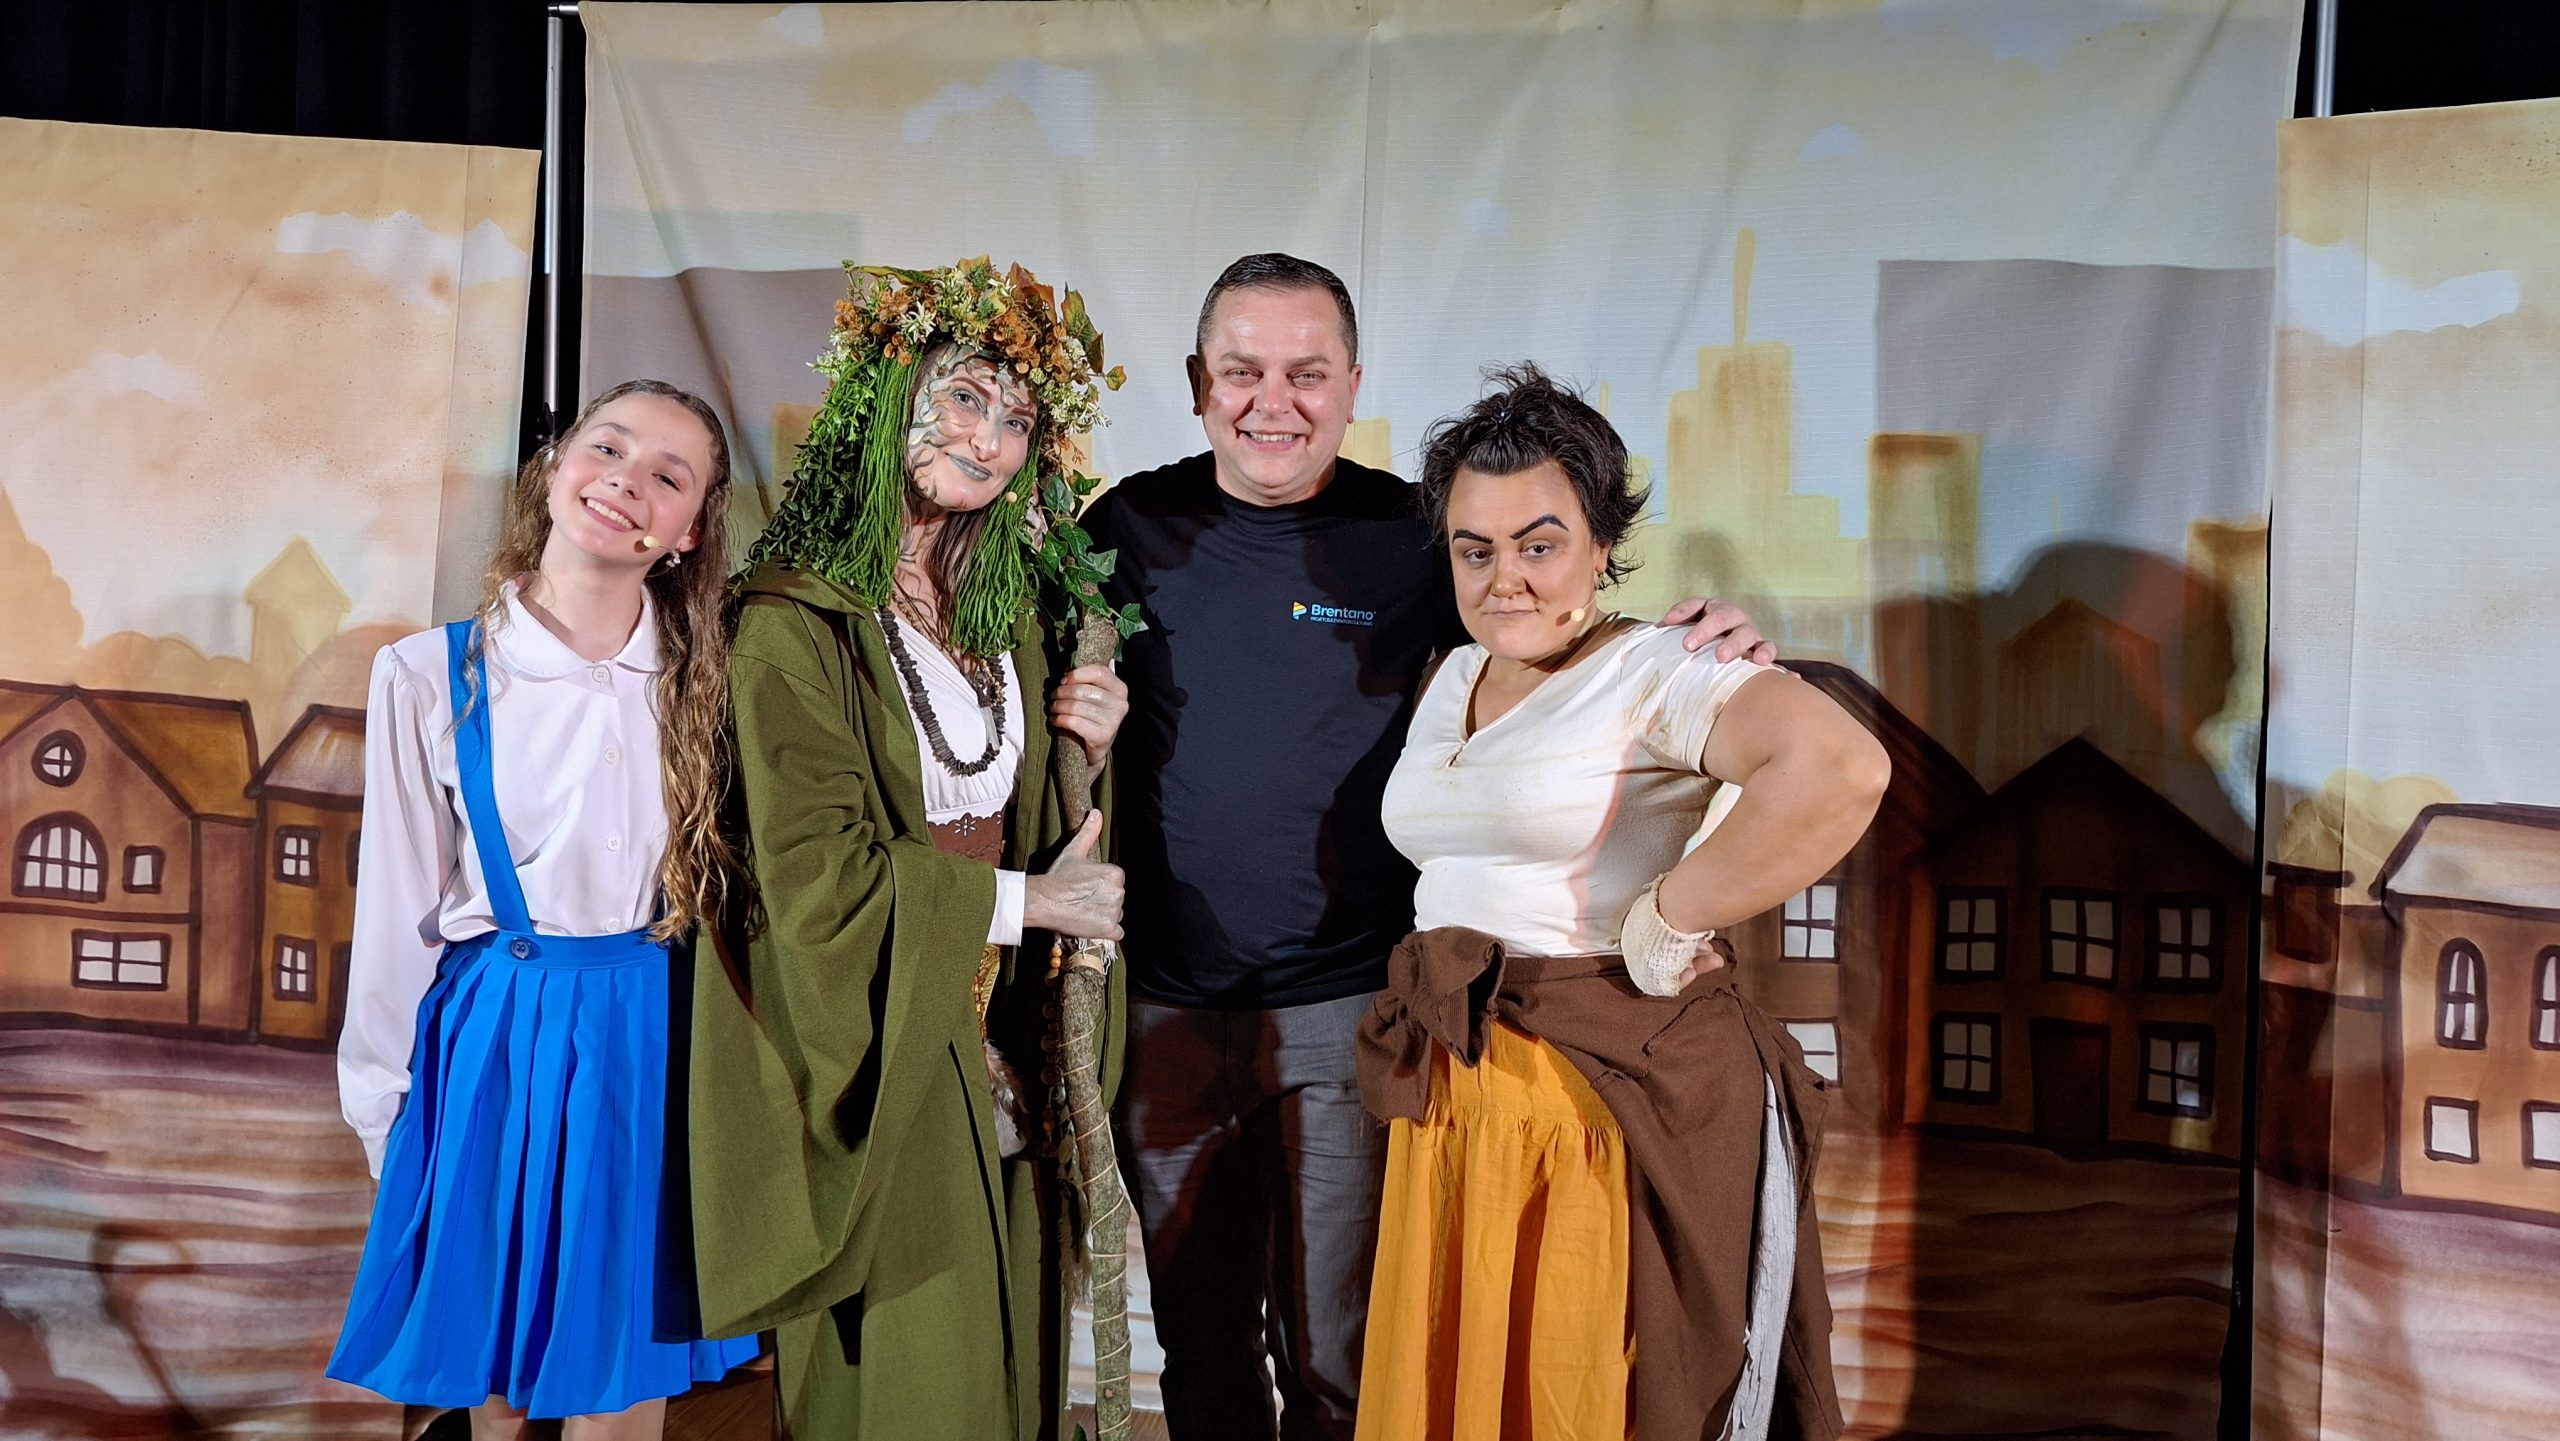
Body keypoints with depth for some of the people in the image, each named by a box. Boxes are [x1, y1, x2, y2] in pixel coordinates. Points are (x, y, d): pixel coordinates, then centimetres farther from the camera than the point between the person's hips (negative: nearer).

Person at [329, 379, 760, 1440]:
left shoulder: (702, 682, -1)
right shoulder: (432, 676, -7)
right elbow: (398, 906, 0)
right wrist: (385, 1110, 5)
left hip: (654, 1045, 1)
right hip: (498, 1043, -1)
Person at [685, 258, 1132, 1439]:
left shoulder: (1010, 617, 10)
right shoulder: (793, 622, -12)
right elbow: (816, 874, -18)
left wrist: (1091, 755, -5)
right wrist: (1026, 902, -11)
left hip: (995, 1062, 6)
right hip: (877, 1069, -6)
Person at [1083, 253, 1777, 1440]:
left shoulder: (1411, 537, -5)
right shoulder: (1131, 529, -1)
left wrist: (1712, 652, -16)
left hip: (1350, 1012, -2)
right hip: (1166, 1008, 2)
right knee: (1200, 1343, 18)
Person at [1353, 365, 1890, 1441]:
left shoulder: (1653, 674, -14)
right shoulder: (1449, 680, 11)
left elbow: (1841, 767, -32)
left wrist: (1669, 924, -24)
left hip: (1609, 1100, -7)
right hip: (1453, 1094, 7)